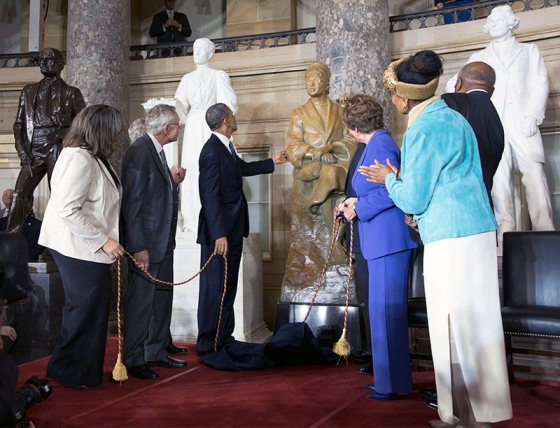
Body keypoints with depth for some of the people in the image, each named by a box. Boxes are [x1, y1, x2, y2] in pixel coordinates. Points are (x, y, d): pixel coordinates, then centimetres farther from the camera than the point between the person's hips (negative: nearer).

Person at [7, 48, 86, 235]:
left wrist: (62, 135, -10)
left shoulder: (71, 93, 7)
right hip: (33, 153, 3)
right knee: (19, 194, -9)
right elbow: (19, 123, 15)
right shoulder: (28, 91, 18)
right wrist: (22, 150, 2)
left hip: (57, 152, -3)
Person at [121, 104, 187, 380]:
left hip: (163, 241, 10)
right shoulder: (139, 152, -17)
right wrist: (139, 248, -21)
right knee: (140, 301, 1)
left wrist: (172, 181, 2)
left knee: (162, 298, 16)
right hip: (145, 242, -10)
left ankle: (156, 352, 30)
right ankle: (134, 360, 16)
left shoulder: (156, 150, 13)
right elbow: (132, 202, -20)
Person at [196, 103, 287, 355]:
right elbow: (210, 195, -22)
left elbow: (243, 168, 29)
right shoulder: (212, 151, -18)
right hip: (220, 232, -10)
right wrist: (219, 234, -24)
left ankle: (224, 338, 28)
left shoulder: (226, 147, 11)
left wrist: (273, 162, 40)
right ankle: (207, 344, 11)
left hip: (233, 230, 10)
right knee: (214, 288, -1)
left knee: (228, 287, 16)